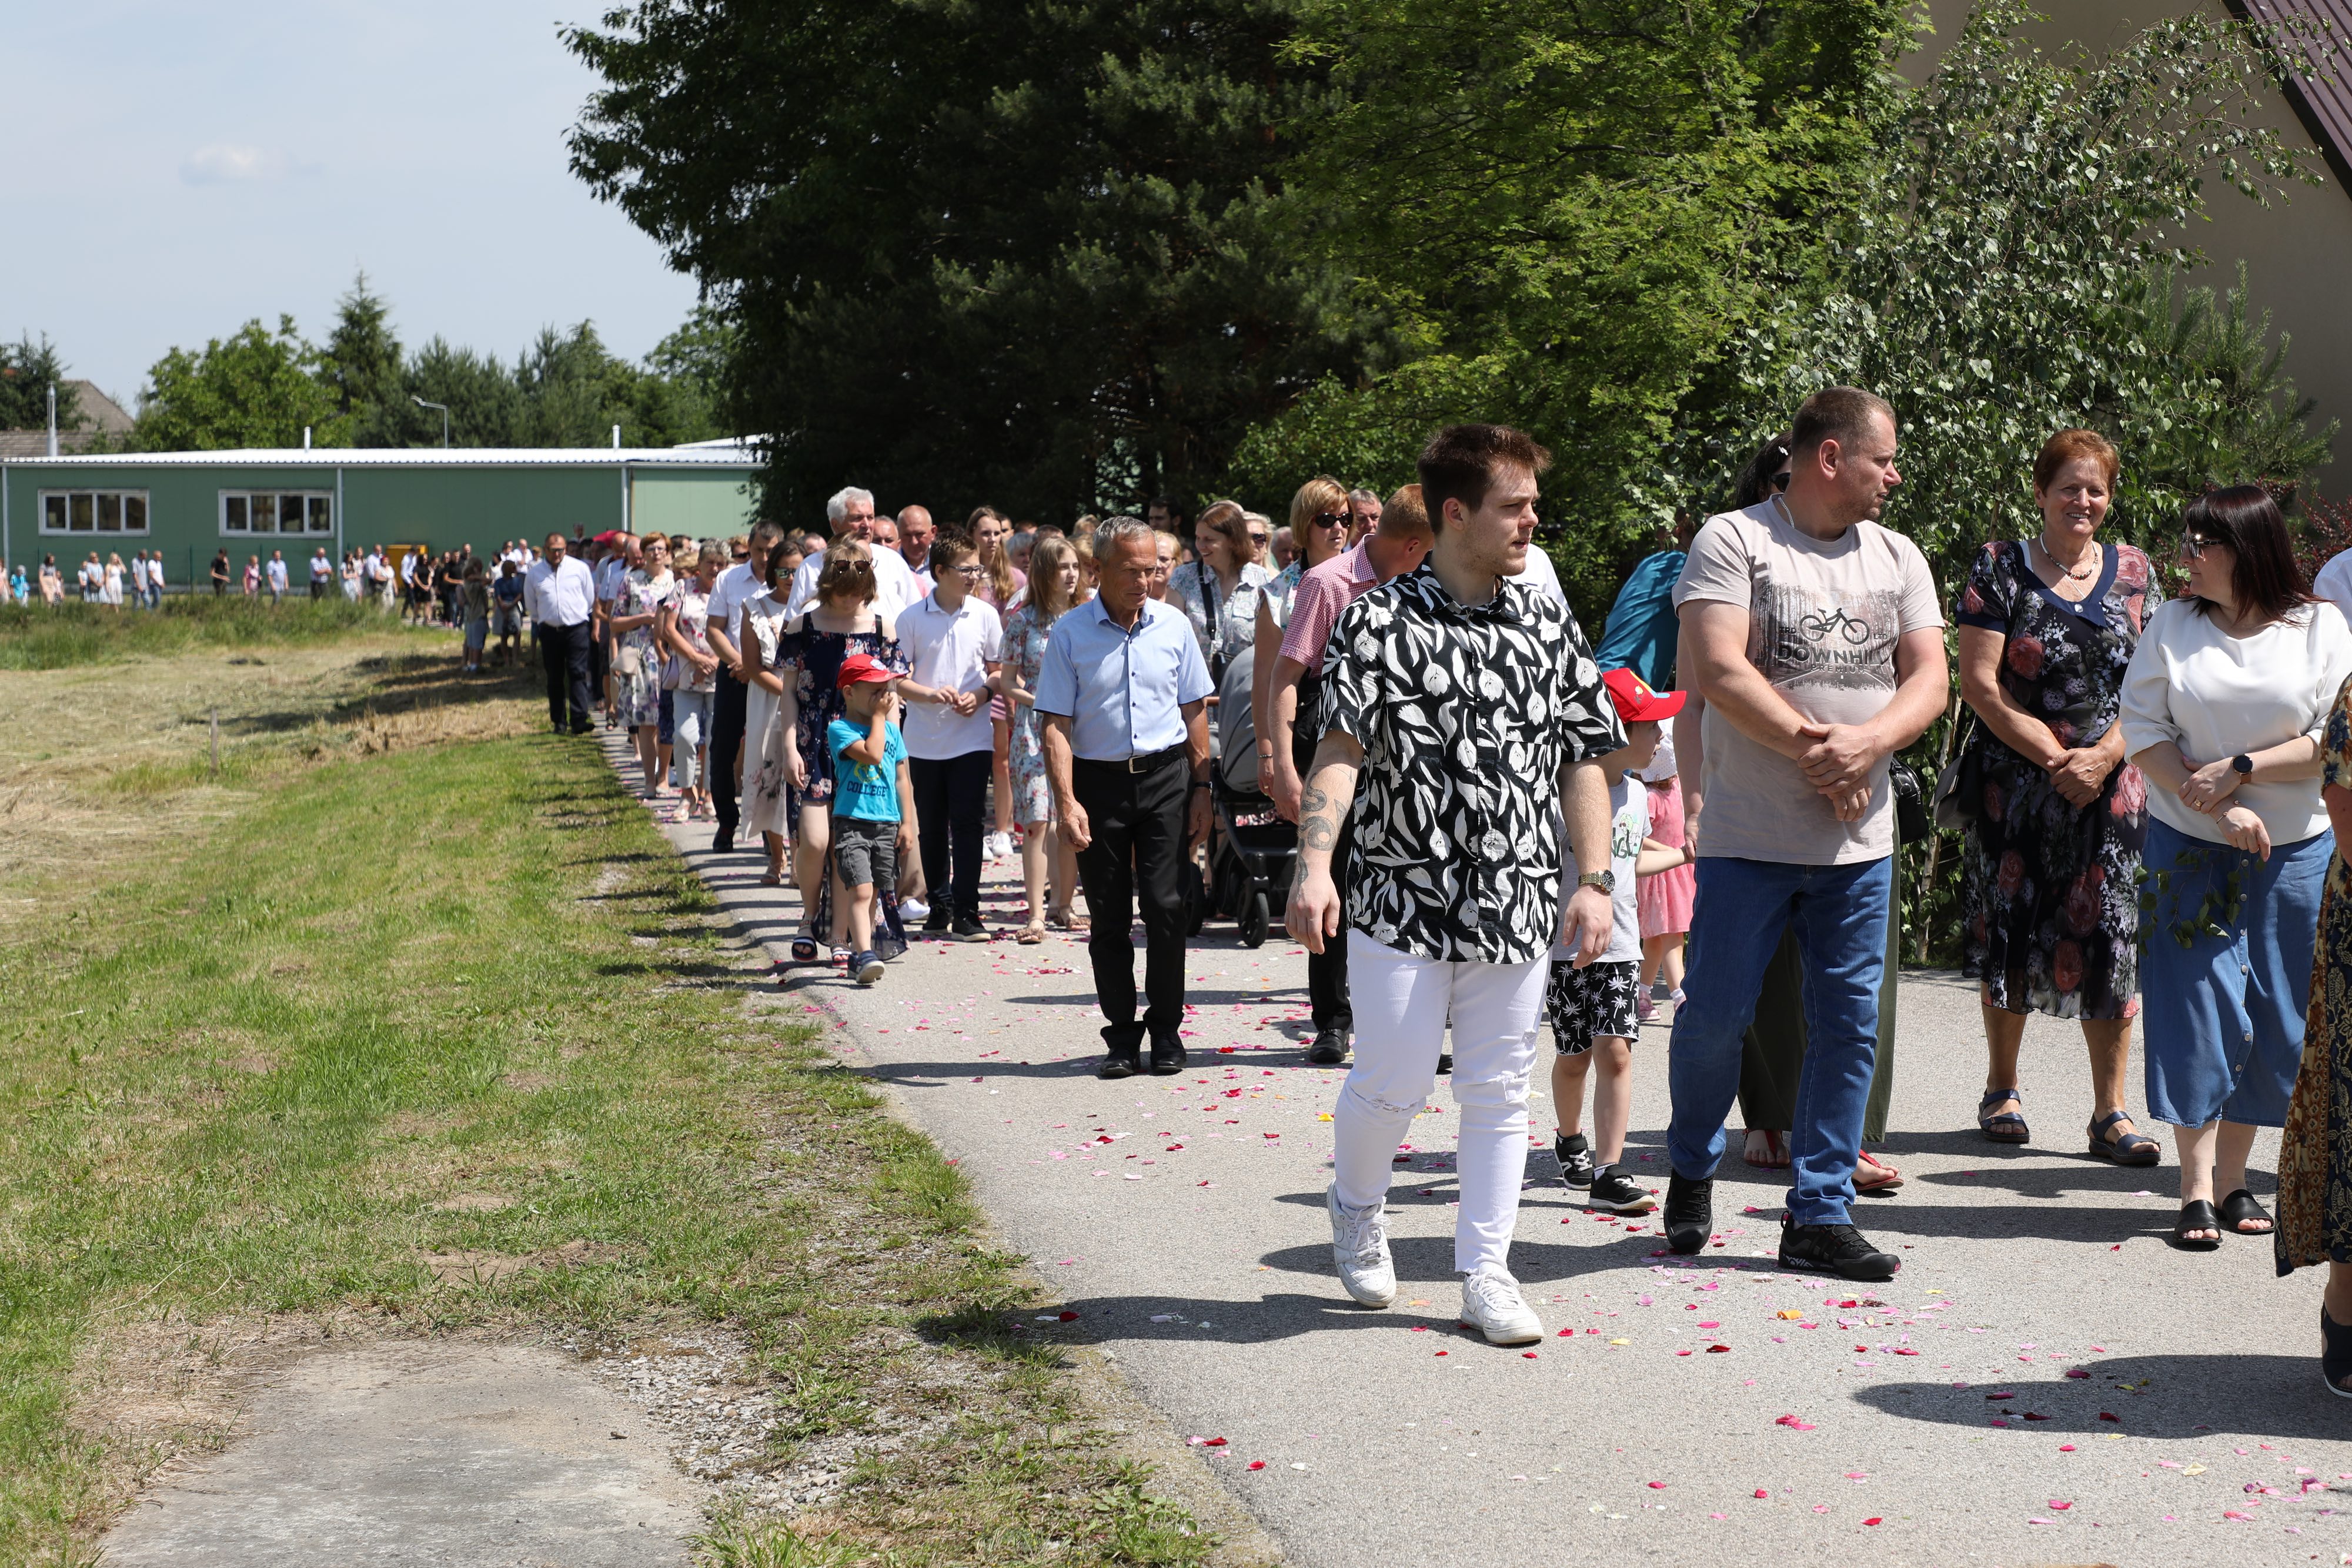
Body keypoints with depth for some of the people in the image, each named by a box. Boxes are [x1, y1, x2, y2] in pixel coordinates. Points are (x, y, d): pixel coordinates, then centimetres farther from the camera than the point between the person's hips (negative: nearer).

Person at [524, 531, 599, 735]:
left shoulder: (580, 568, 0)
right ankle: (559, 722, 13)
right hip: (549, 631, 2)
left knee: (578, 673, -11)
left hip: (576, 629, -2)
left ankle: (579, 720, -16)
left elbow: (590, 598, 11)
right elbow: (530, 606, 15)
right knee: (554, 678, 7)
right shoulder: (534, 574, 2)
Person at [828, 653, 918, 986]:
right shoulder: (839, 729, -5)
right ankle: (865, 954, -23)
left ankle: (859, 956, 19)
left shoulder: (892, 730, 13)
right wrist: (878, 717, -8)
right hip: (852, 822, -5)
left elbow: (902, 779, 16)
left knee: (871, 894, 10)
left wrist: (906, 824, 10)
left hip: (887, 825, 5)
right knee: (860, 890, -16)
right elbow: (871, 753, -21)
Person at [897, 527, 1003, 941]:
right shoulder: (912, 619, -3)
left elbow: (999, 671, 10)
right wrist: (930, 694, -18)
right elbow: (897, 679, -1)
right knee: (931, 827, 9)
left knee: (967, 825, -4)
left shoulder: (985, 616, 1)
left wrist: (981, 694, -10)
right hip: (924, 740, 0)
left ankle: (966, 913, -1)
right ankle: (939, 905, 21)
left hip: (971, 738, 0)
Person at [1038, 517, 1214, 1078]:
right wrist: (1066, 801, -13)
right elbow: (1056, 722, -5)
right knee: (1109, 917, 4)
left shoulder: (1174, 627, 5)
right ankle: (1121, 1036, 14)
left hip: (1166, 778, 1)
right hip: (1098, 781, -1)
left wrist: (1202, 787, 7)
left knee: (1165, 906, -6)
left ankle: (1166, 1031, 7)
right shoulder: (1069, 633, -2)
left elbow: (1195, 712, 11)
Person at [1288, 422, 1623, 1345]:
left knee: (1499, 1092, 8)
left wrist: (1594, 880, 4)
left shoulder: (1550, 627, 8)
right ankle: (1357, 1209, 31)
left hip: (1517, 907, 4)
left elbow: (1582, 761, 11)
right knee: (1393, 1080, 1)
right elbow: (1341, 749, -13)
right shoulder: (1382, 623, -5)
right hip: (1403, 902, -4)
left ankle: (1485, 1273, 18)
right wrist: (1314, 866, -25)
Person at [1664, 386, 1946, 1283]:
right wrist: (1813, 747, -16)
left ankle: (1820, 1217, 13)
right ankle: (1692, 1172, 27)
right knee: (1716, 1014, 1)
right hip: (1748, 836, -4)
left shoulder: (1899, 558, 11)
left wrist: (1866, 743, -16)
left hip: (1860, 840, 5)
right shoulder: (1733, 541, -5)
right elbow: (1715, 671, -16)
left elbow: (1928, 680, 4)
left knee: (1848, 1025, 4)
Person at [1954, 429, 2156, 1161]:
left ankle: (2111, 1112, 3)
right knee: (2011, 930, 4)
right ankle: (2001, 1090, 20)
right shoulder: (1999, 567, 0)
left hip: (2113, 785, 2)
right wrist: (2054, 757, -12)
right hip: (2015, 781, -2)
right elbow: (1980, 681, -6)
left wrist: (2103, 756, -10)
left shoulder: (2134, 572, 9)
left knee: (2110, 936, -2)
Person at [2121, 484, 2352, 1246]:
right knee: (2197, 1009, -4)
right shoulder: (2172, 625, 3)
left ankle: (2233, 1178, 17)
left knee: (2275, 1020, 4)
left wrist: (2241, 768, -16)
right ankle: (2197, 1190, 1)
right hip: (2189, 845, 0)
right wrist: (2219, 808, -14)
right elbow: (2141, 727, -4)